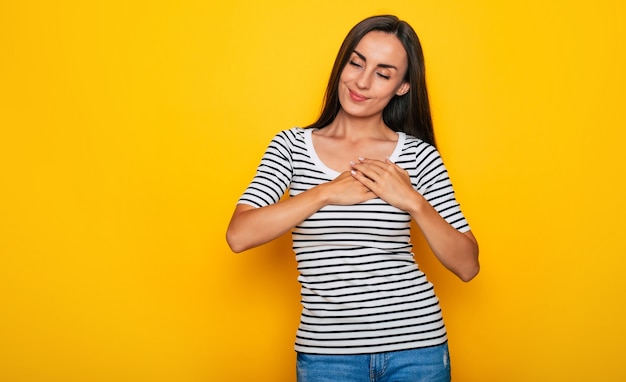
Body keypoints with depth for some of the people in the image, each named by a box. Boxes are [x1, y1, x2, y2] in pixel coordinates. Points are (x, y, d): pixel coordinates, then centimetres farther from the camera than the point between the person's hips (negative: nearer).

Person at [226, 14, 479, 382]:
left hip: (416, 343, 1)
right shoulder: (292, 145, -1)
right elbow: (239, 236, -12)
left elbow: (467, 266, -2)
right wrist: (327, 192, -16)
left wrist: (413, 202, -15)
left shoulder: (419, 155, -2)